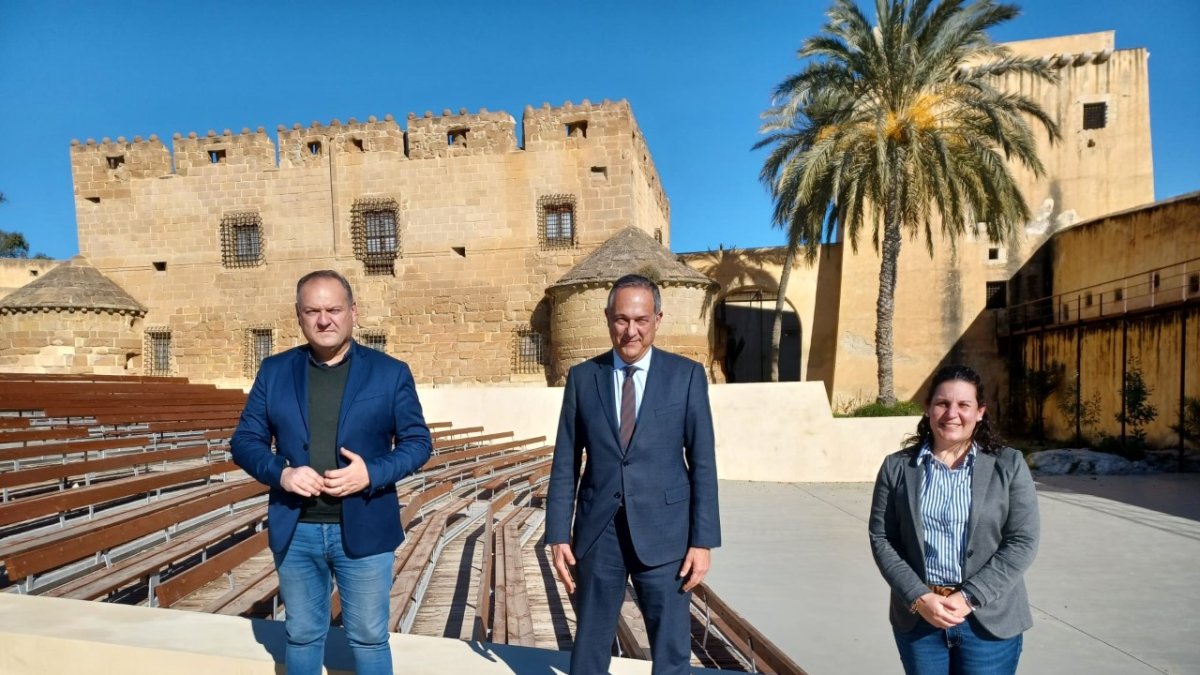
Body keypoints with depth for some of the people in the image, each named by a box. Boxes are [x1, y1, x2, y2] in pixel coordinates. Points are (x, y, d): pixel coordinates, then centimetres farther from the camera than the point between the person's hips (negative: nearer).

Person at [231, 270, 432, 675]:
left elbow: (418, 442, -2)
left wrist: (372, 473, -19)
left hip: (364, 530, -2)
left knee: (369, 637, 11)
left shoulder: (390, 372, -3)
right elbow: (245, 440, 4)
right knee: (302, 635, 18)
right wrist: (280, 473, -16)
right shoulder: (274, 371, 3)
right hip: (295, 531, 2)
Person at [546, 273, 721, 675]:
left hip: (663, 533, -1)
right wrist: (558, 535, 0)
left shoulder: (686, 375, -3)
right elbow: (565, 463, 3)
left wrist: (703, 540, -6)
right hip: (598, 533, 2)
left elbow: (703, 463, -3)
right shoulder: (582, 377, 2)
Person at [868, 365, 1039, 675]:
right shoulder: (897, 467, 0)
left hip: (989, 620, -1)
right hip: (917, 618, 1)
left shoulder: (1009, 465, -2)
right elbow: (881, 538, -2)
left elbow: (1022, 542, -6)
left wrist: (969, 598, -13)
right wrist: (918, 598, -13)